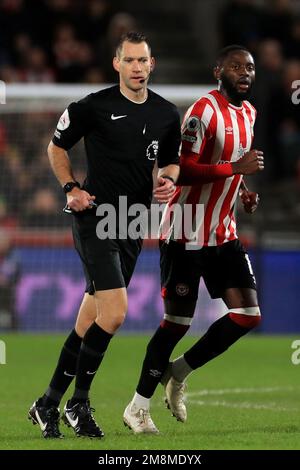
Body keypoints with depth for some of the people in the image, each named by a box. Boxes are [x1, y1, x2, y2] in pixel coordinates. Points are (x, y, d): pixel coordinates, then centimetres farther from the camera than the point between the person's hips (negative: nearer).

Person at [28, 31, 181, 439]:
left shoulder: (167, 115, 8)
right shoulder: (94, 106, -6)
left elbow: (170, 160, 23)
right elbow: (57, 146, 7)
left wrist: (168, 182, 2)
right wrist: (70, 189, -5)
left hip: (133, 225, 6)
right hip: (95, 217, -5)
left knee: (90, 322, 7)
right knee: (115, 312, -18)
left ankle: (49, 404, 17)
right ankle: (78, 403, -4)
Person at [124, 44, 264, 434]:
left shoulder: (248, 113, 12)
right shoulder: (204, 112, -16)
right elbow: (181, 170, -24)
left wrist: (243, 191, 8)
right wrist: (236, 168, -26)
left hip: (223, 234, 8)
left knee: (248, 316, -1)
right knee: (178, 321, -4)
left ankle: (178, 374, 16)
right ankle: (138, 407, 10)